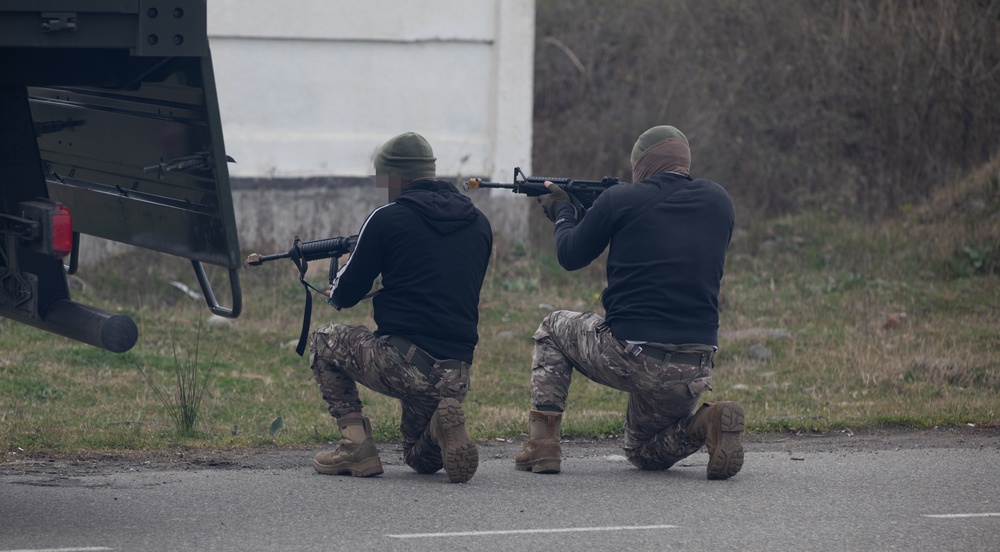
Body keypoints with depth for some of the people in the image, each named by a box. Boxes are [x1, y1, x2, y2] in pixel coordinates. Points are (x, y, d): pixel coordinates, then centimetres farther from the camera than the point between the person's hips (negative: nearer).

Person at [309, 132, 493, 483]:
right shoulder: (478, 223, 14)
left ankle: (356, 446, 8)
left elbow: (344, 297, 7)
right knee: (422, 459, 31)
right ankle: (444, 427, -5)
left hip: (403, 365, -6)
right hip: (456, 376, 6)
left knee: (324, 341, 24)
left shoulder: (387, 220, -2)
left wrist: (338, 287, 31)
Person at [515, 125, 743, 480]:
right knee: (644, 455, 29)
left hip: (630, 361, -4)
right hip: (694, 375, 4)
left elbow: (571, 256, 11)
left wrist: (563, 212, 33)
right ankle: (706, 423, -3)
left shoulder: (620, 201, -4)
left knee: (553, 330, 27)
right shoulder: (718, 202, 8)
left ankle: (542, 445, 15)